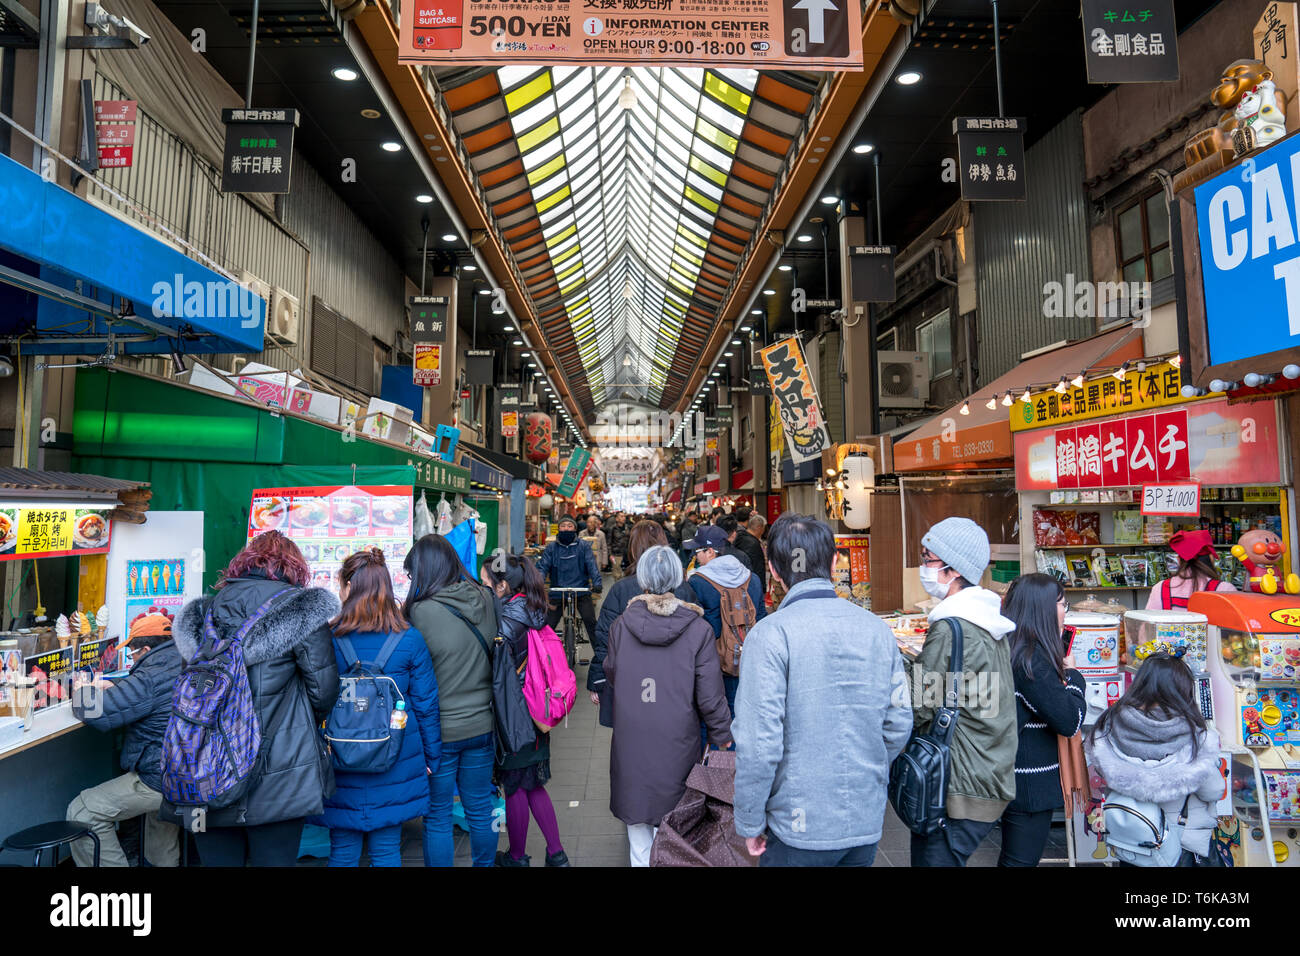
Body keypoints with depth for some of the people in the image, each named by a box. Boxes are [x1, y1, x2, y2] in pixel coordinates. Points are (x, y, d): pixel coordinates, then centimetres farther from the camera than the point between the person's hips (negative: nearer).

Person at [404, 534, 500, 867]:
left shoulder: (422, 611, -20)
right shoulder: (485, 599, -4)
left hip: (440, 730, -5)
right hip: (482, 724, 5)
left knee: (437, 817, 12)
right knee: (480, 809, 21)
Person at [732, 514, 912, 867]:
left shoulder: (771, 633, -17)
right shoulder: (877, 629, -2)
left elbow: (759, 742, -19)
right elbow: (899, 724, 3)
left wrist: (750, 824, -7)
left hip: (799, 829, -4)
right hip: (868, 824, 5)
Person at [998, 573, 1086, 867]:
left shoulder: (1008, 647, 4)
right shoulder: (1032, 658, -24)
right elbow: (1070, 721, -22)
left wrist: (1062, 673, 6)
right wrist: (1072, 675, -9)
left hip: (1009, 774, 9)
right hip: (1029, 785, -9)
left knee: (1012, 857, 23)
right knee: (1022, 859, 5)